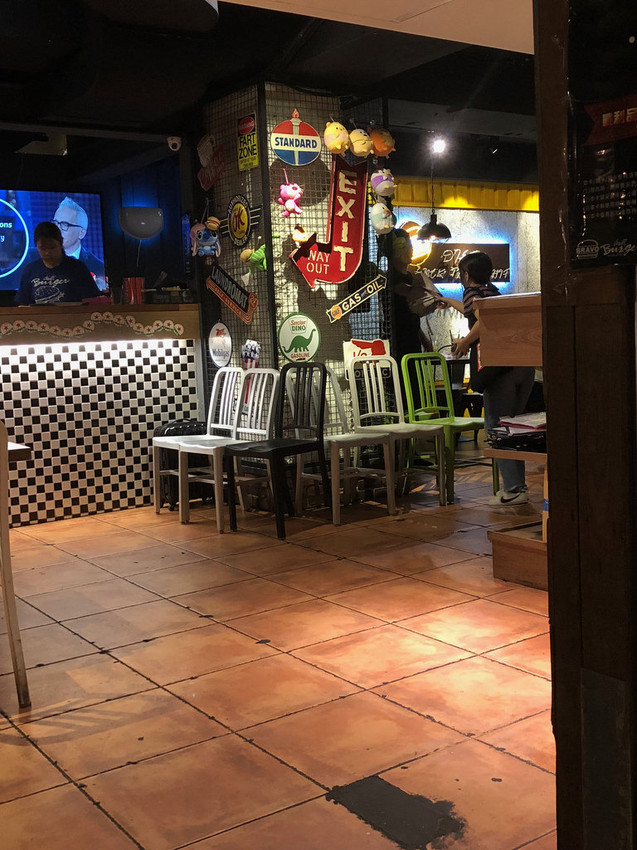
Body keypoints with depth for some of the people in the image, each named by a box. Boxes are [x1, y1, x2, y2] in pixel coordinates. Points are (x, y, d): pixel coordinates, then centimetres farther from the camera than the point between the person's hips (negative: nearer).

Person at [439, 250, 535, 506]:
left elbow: (484, 320, -21)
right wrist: (449, 302, 63)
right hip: (524, 363, 8)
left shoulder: (472, 292, 1)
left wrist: (465, 341, -5)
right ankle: (518, 482, 20)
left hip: (500, 366, -8)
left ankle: (513, 488, -8)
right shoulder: (493, 291, 25)